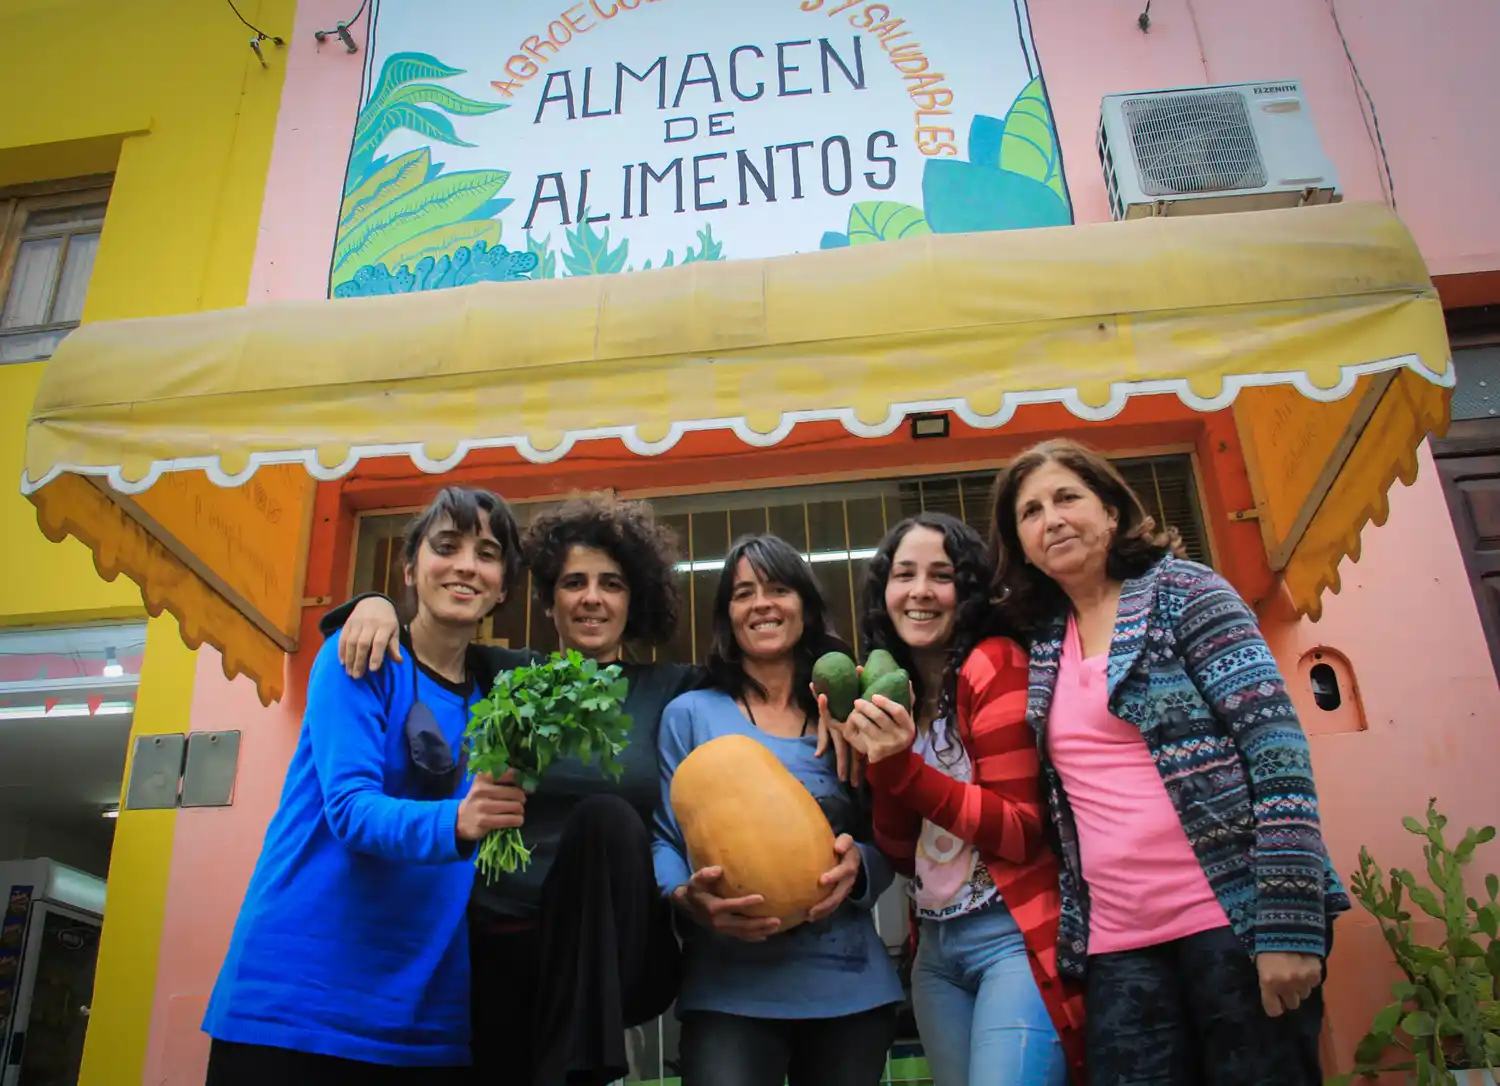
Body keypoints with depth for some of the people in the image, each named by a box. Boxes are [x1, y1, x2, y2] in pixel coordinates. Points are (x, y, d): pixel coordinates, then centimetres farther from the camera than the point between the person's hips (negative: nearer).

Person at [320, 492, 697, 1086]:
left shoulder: (669, 691, 6)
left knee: (605, 817, -28)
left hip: (615, 955, 0)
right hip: (501, 944, 1)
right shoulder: (506, 675, 8)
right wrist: (377, 603, -7)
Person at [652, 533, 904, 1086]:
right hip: (729, 987, -2)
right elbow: (663, 839, 1)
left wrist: (856, 864, -15)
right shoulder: (690, 714, 4)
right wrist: (689, 897, -20)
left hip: (850, 983, 3)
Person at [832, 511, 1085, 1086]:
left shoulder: (993, 665, -10)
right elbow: (904, 858, 5)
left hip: (1014, 938, -6)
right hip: (935, 950, 7)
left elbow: (1024, 833, -14)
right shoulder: (891, 691, 7)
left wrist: (905, 768, -21)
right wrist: (876, 762, -10)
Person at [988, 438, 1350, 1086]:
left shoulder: (1182, 590, -2)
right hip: (1117, 947, 4)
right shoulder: (1042, 646, 11)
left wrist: (1289, 921, -18)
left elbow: (1277, 744, -11)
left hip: (1235, 917, -4)